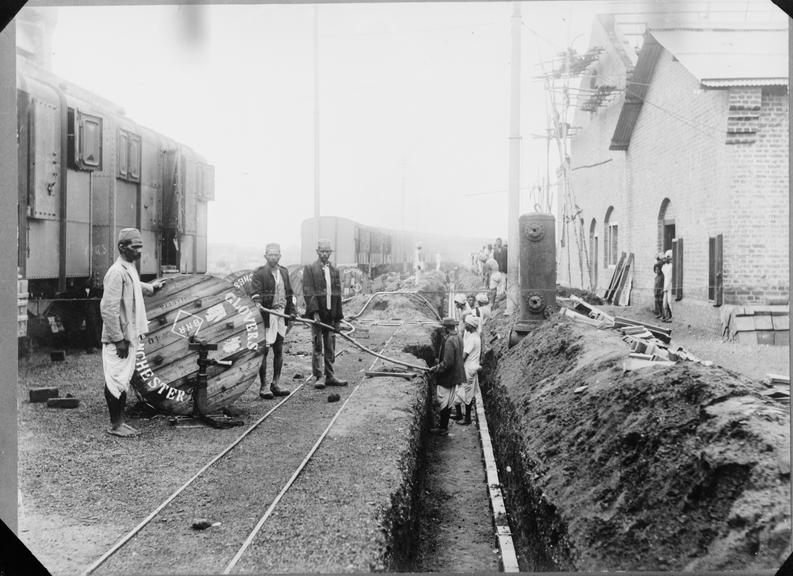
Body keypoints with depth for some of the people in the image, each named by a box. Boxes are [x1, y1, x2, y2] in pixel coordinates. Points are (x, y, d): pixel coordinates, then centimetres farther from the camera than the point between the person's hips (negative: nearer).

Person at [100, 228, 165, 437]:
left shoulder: (130, 269, 11)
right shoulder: (117, 272, -19)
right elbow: (108, 308, -23)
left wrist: (151, 287, 44)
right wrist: (119, 339, -22)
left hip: (130, 336, 10)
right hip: (118, 339, -10)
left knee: (124, 381, 16)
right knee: (116, 381, -1)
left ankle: (120, 422, 25)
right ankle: (114, 425, 9)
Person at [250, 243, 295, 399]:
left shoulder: (284, 272, 14)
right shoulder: (259, 273, -5)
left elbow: (290, 293, 21)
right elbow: (255, 294, -12)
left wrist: (292, 310, 12)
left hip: (281, 316, 7)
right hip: (266, 316, -6)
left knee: (279, 351, 11)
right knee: (263, 351, -5)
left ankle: (275, 385, 21)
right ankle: (263, 387, 1)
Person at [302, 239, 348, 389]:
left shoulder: (334, 270, 14)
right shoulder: (309, 269, -1)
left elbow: (338, 294, 14)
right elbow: (308, 292, -8)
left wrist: (338, 317, 9)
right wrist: (314, 312, -18)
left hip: (331, 314, 4)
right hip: (317, 314, -4)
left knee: (330, 347, 8)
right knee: (317, 346, -1)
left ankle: (330, 376, 14)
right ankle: (317, 377, 4)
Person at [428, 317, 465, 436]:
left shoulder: (449, 341, -25)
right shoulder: (458, 338, 5)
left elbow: (447, 363, -27)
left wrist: (435, 369, -16)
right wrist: (439, 361, 17)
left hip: (447, 377, -9)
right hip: (454, 376, 9)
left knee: (444, 403, 2)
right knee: (448, 403, 19)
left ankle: (443, 429, 11)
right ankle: (444, 425, 30)